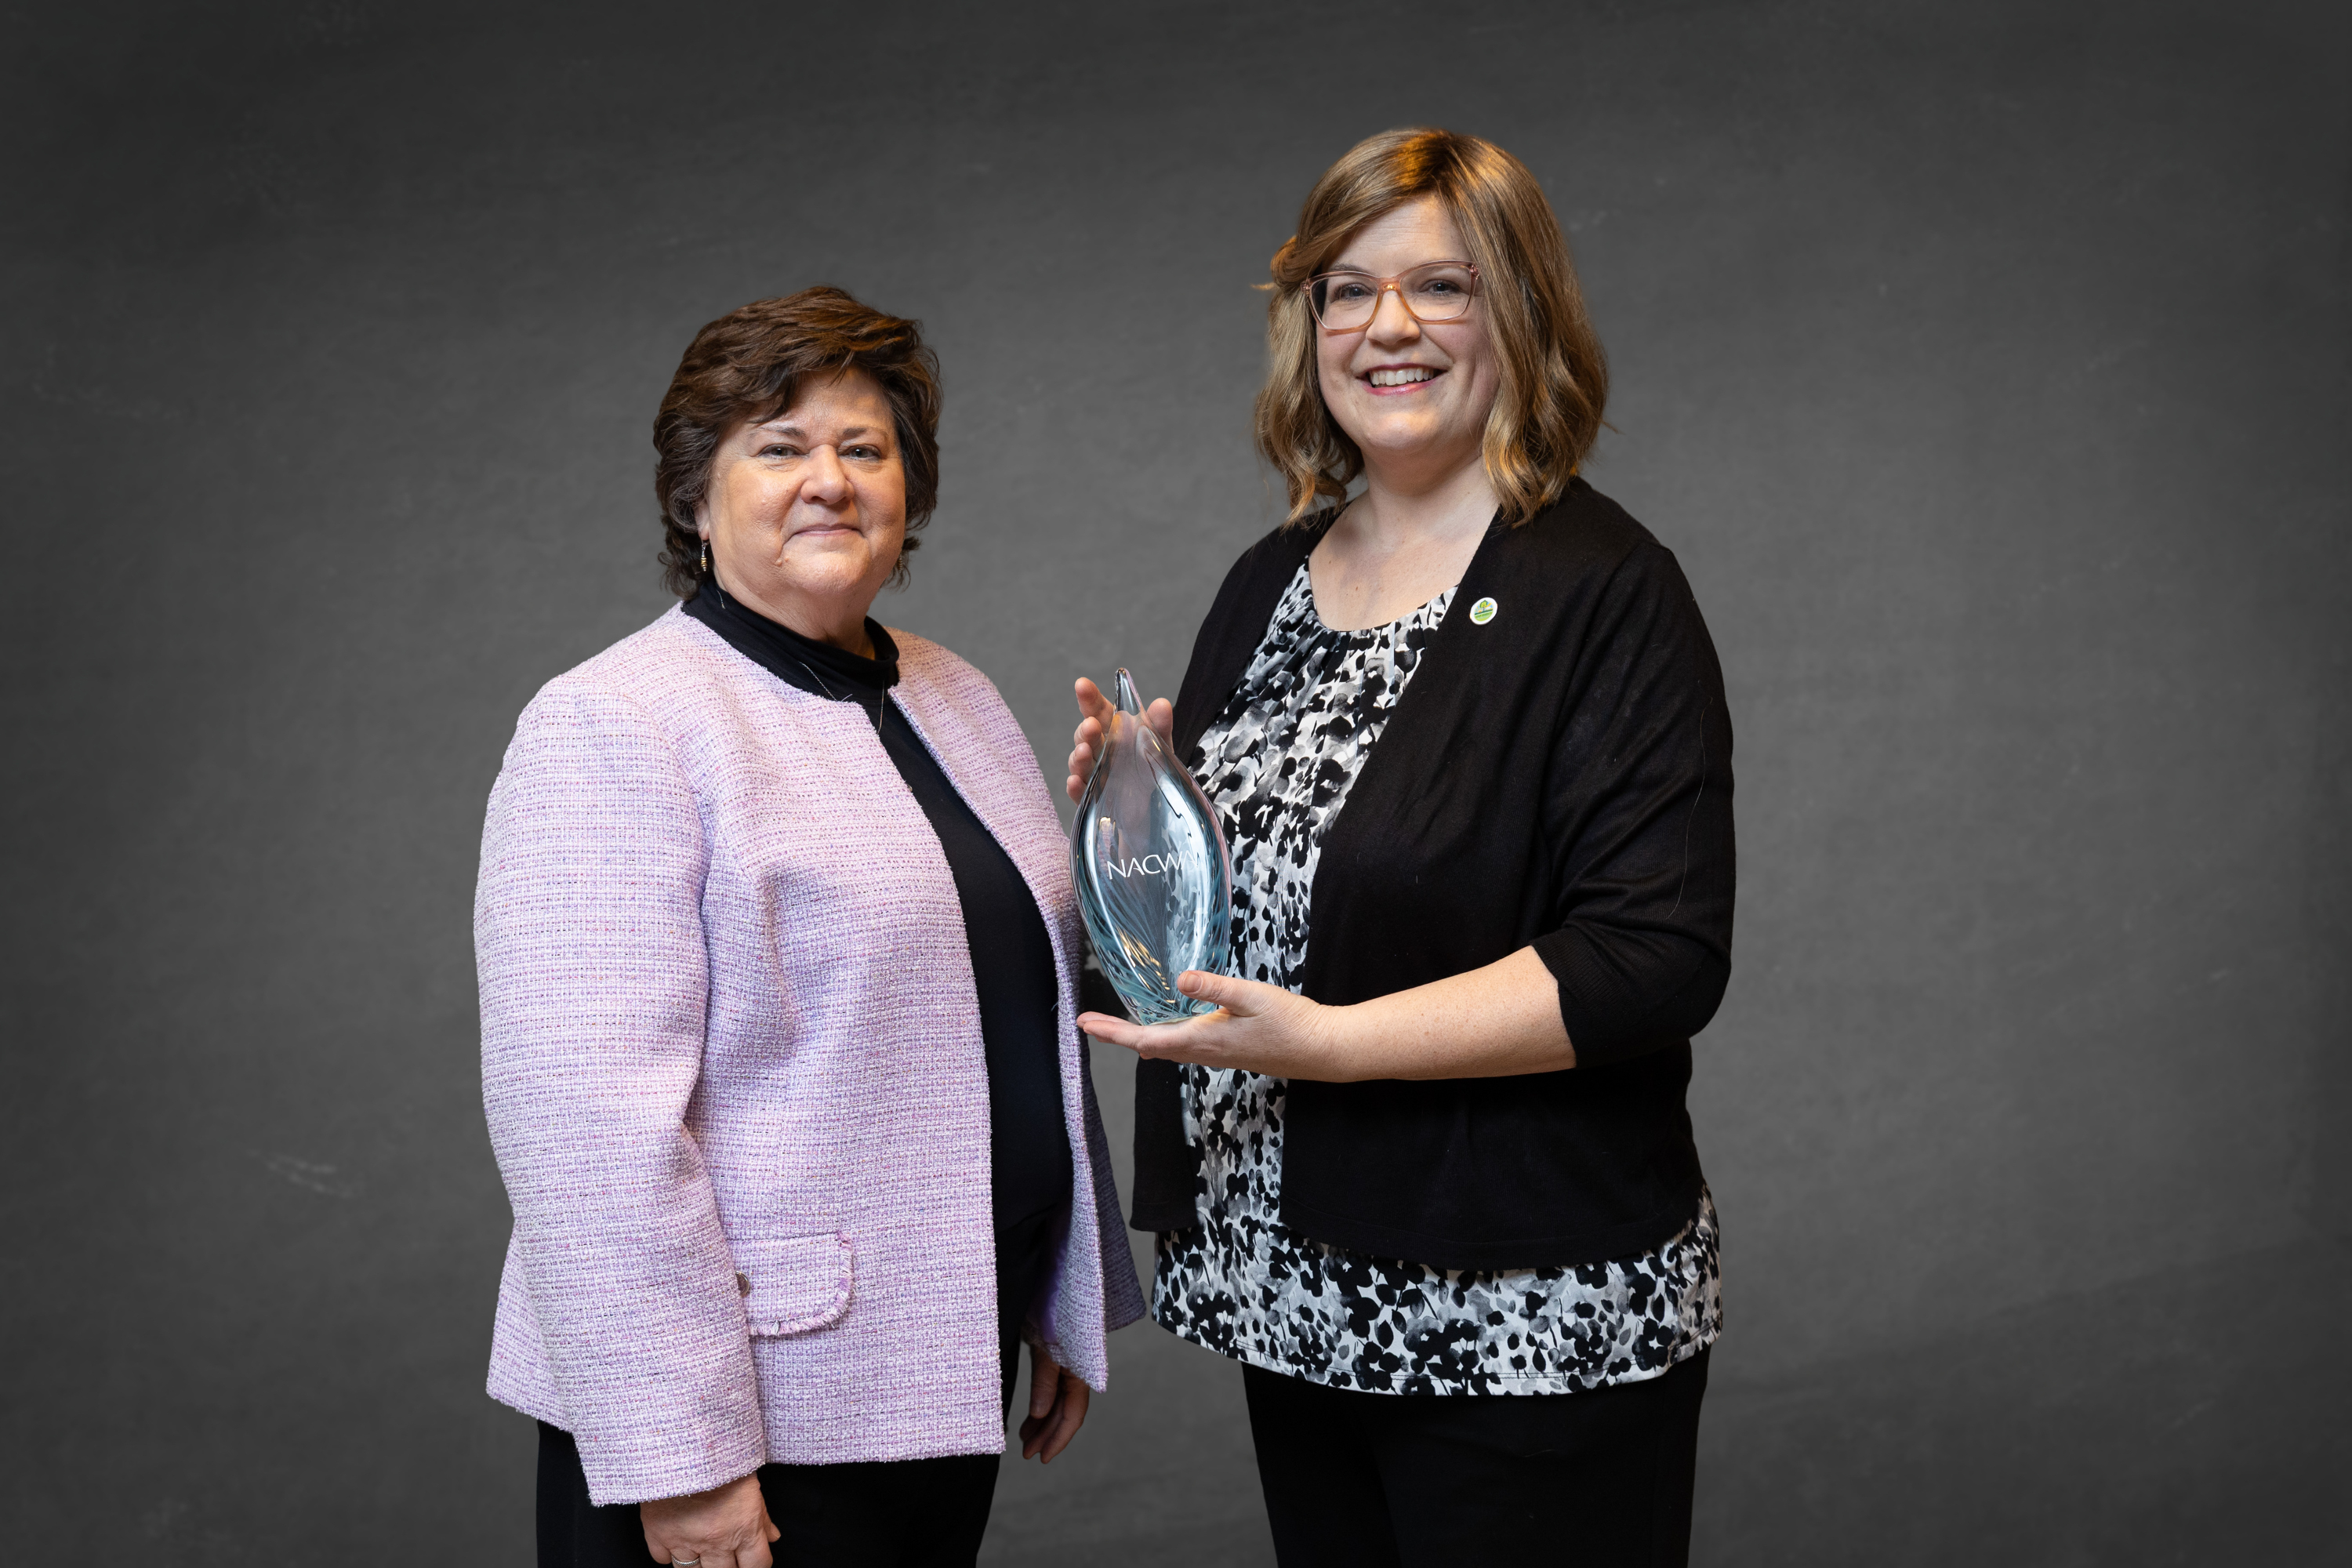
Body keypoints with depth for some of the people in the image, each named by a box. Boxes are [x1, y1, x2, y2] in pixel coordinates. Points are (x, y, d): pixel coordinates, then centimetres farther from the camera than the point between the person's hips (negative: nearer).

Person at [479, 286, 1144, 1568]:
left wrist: (1067, 1310, 18)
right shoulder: (615, 727, -13)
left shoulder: (958, 702, 11)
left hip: (948, 1371, 7)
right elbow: (588, 1115, -20)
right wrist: (677, 1458, -22)